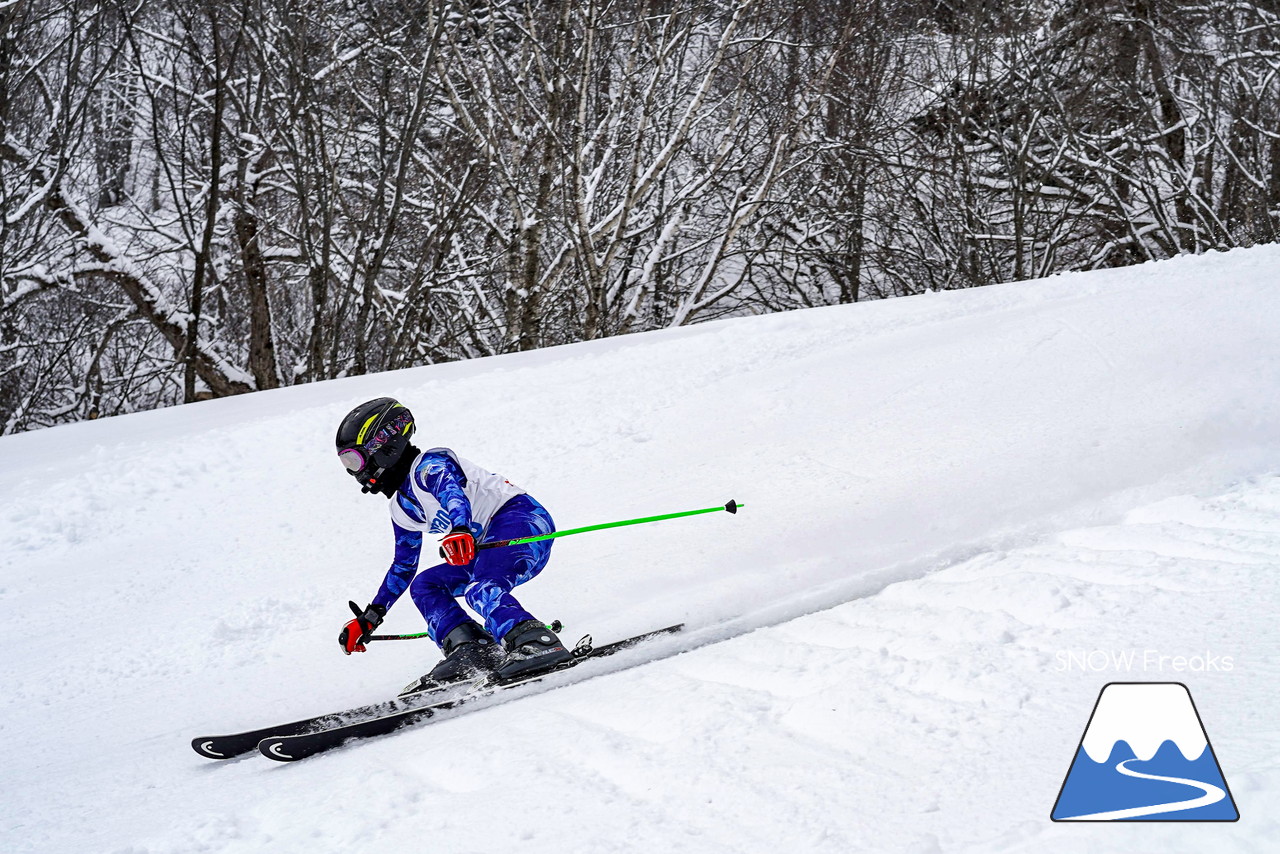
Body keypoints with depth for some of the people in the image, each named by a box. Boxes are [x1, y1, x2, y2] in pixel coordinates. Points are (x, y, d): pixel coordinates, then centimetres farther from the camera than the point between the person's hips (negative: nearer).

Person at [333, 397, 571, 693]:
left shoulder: (429, 464, -7)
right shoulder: (403, 508, 22)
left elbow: (453, 491, -30)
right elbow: (404, 566, 32)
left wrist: (459, 530, -51)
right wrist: (370, 617, 29)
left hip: (522, 517, -10)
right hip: (490, 547, 10)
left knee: (481, 588, -32)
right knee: (424, 585, 3)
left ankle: (540, 644, -48)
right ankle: (473, 653, -16)